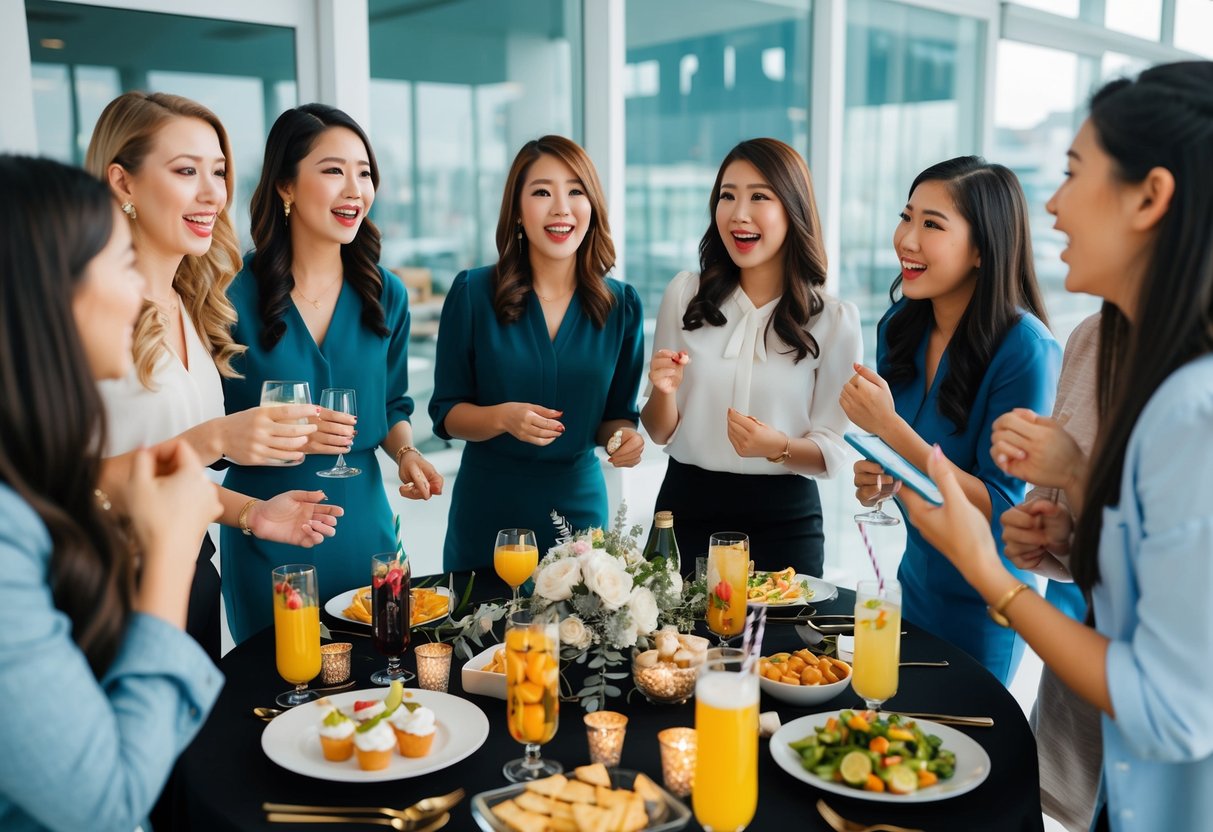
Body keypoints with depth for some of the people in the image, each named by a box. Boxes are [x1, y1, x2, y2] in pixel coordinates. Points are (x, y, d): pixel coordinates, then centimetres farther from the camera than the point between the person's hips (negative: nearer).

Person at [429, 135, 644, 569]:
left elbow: (617, 414, 7)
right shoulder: (473, 291, -7)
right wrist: (503, 418, -22)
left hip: (579, 504, 2)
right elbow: (446, 413, -4)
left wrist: (623, 436, -14)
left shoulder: (622, 305, -1)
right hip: (488, 506, -1)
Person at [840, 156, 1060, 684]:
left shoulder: (1024, 350, -26)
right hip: (917, 576, 6)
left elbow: (1000, 508, -25)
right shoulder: (900, 327, -6)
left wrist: (889, 427, -31)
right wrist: (875, 480, -13)